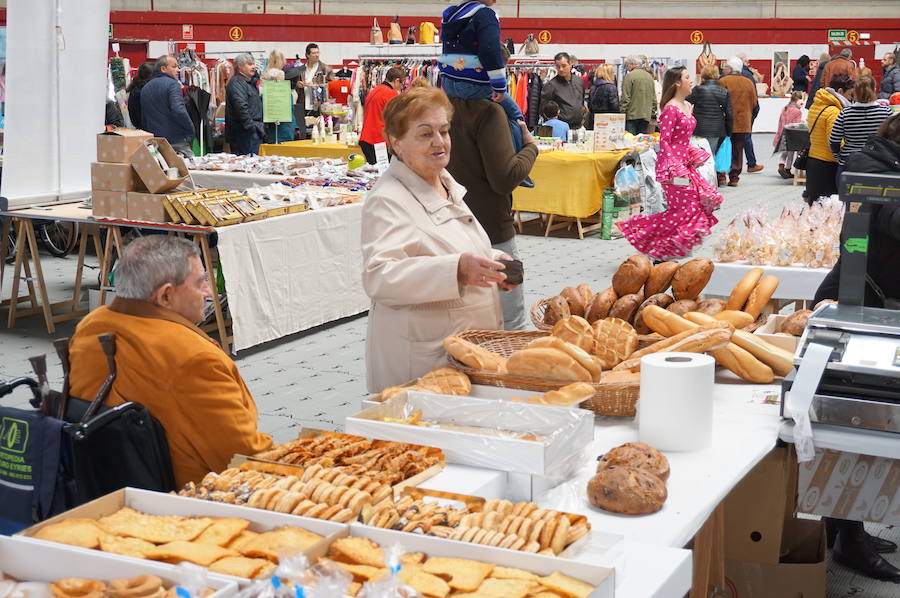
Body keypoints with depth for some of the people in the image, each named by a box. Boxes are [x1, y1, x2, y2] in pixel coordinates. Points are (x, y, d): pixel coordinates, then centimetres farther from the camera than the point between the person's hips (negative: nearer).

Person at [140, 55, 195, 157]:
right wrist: (191, 130, -10)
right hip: (177, 142, -7)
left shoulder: (145, 88, 16)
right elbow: (179, 111, -21)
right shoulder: (172, 84, -8)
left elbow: (143, 119, 19)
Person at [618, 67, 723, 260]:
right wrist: (673, 168, -23)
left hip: (684, 163, 9)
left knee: (707, 198, 5)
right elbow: (664, 141, -18)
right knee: (686, 207, -9)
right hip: (673, 166, -9)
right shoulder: (671, 108, -14)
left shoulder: (687, 106, 14)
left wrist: (693, 156, 11)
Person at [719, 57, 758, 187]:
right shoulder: (749, 83, 3)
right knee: (738, 150, 9)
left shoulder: (723, 81, -10)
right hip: (743, 123, 3)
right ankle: (734, 177, 8)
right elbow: (754, 104, 9)